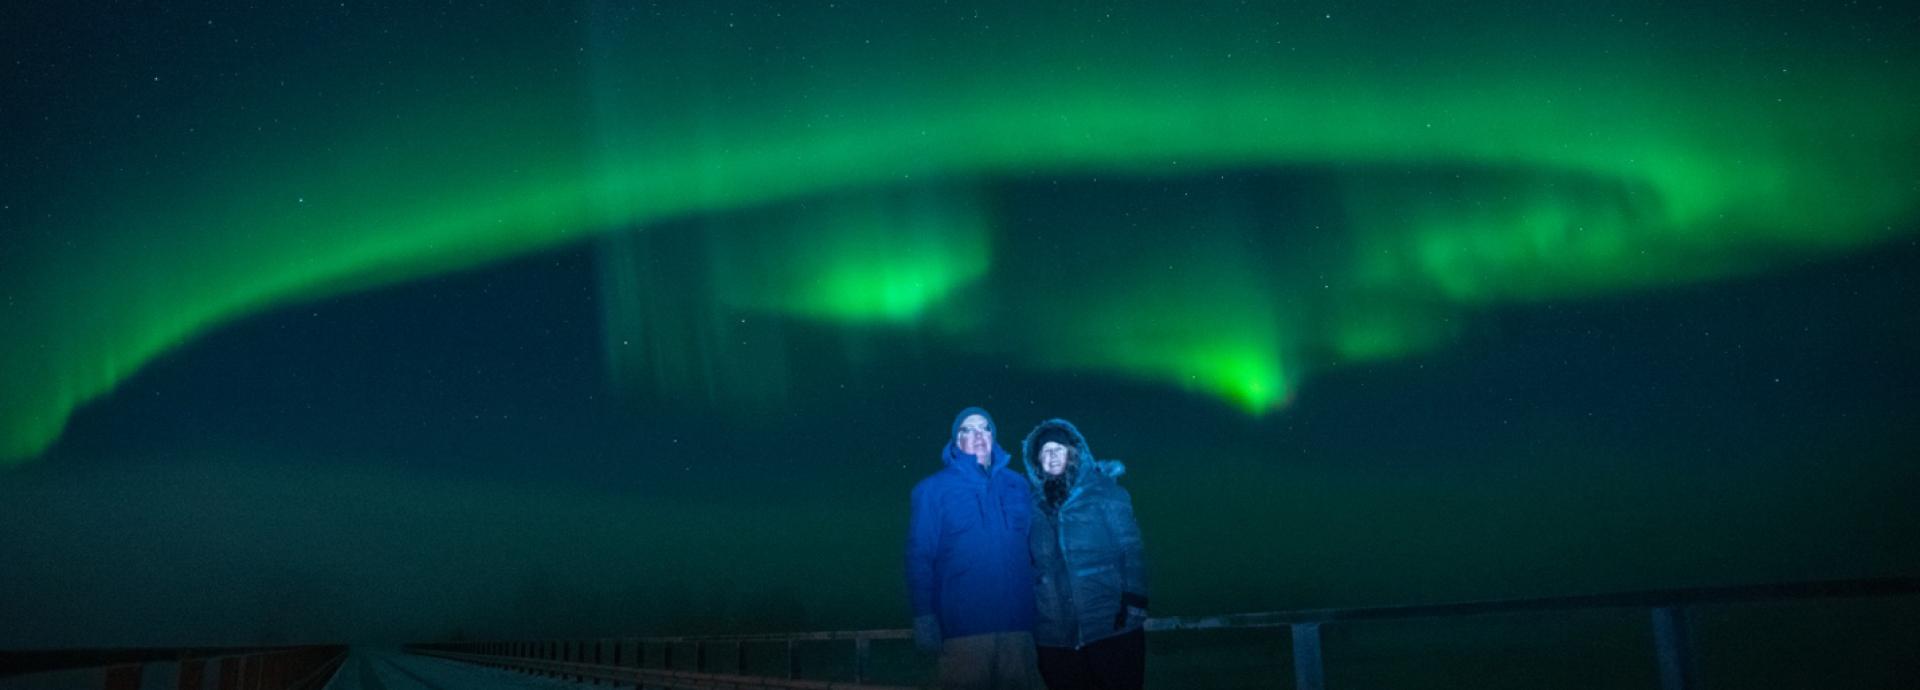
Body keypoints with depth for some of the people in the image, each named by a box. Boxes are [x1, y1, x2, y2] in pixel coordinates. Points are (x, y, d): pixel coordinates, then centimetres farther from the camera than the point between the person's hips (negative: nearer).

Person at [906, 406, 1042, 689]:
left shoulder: (1016, 485, 14)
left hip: (1017, 622, 3)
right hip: (964, 625, -3)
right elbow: (920, 555, -1)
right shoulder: (934, 489, 4)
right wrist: (924, 616, -10)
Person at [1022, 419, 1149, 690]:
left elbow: (1131, 549, -2)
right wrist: (1028, 617, 8)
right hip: (1054, 634, 3)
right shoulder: (1033, 505, 10)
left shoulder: (1103, 490, 2)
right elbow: (1028, 564, 12)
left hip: (1112, 625, -3)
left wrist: (1135, 601, -12)